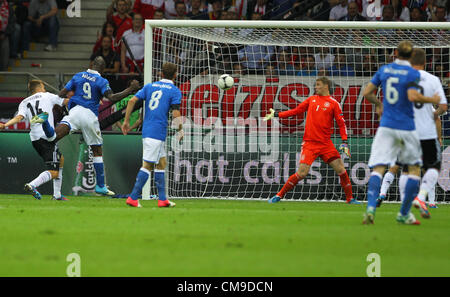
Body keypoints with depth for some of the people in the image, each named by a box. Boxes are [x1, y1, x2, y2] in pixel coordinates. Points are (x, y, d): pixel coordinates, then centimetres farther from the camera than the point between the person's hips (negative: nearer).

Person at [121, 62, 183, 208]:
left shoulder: (150, 86, 14)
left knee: (161, 163, 14)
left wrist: (126, 122, 10)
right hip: (158, 133, -7)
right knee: (147, 165, -6)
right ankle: (133, 198, -10)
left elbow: (132, 100, 5)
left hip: (146, 131, 7)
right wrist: (180, 130, 3)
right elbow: (176, 114, -12)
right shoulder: (174, 91, -3)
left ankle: (162, 199, 15)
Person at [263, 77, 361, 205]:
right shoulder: (311, 99, 11)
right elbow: (296, 111, 17)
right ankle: (279, 195, 0)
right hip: (310, 142, 0)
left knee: (340, 169, -5)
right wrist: (276, 114, 13)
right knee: (302, 173, -12)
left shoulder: (333, 103, 3)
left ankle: (350, 198, 10)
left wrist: (344, 142, -7)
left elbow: (341, 123, 2)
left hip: (326, 143, 0)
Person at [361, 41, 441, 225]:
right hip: (406, 127, -3)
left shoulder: (384, 70, 7)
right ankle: (404, 214, 11)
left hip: (386, 126, 3)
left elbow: (367, 93, 9)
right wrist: (432, 100, -6)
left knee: (378, 168, -4)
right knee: (414, 168, 14)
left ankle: (370, 208, -28)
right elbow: (413, 96, -22)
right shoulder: (413, 74, -7)